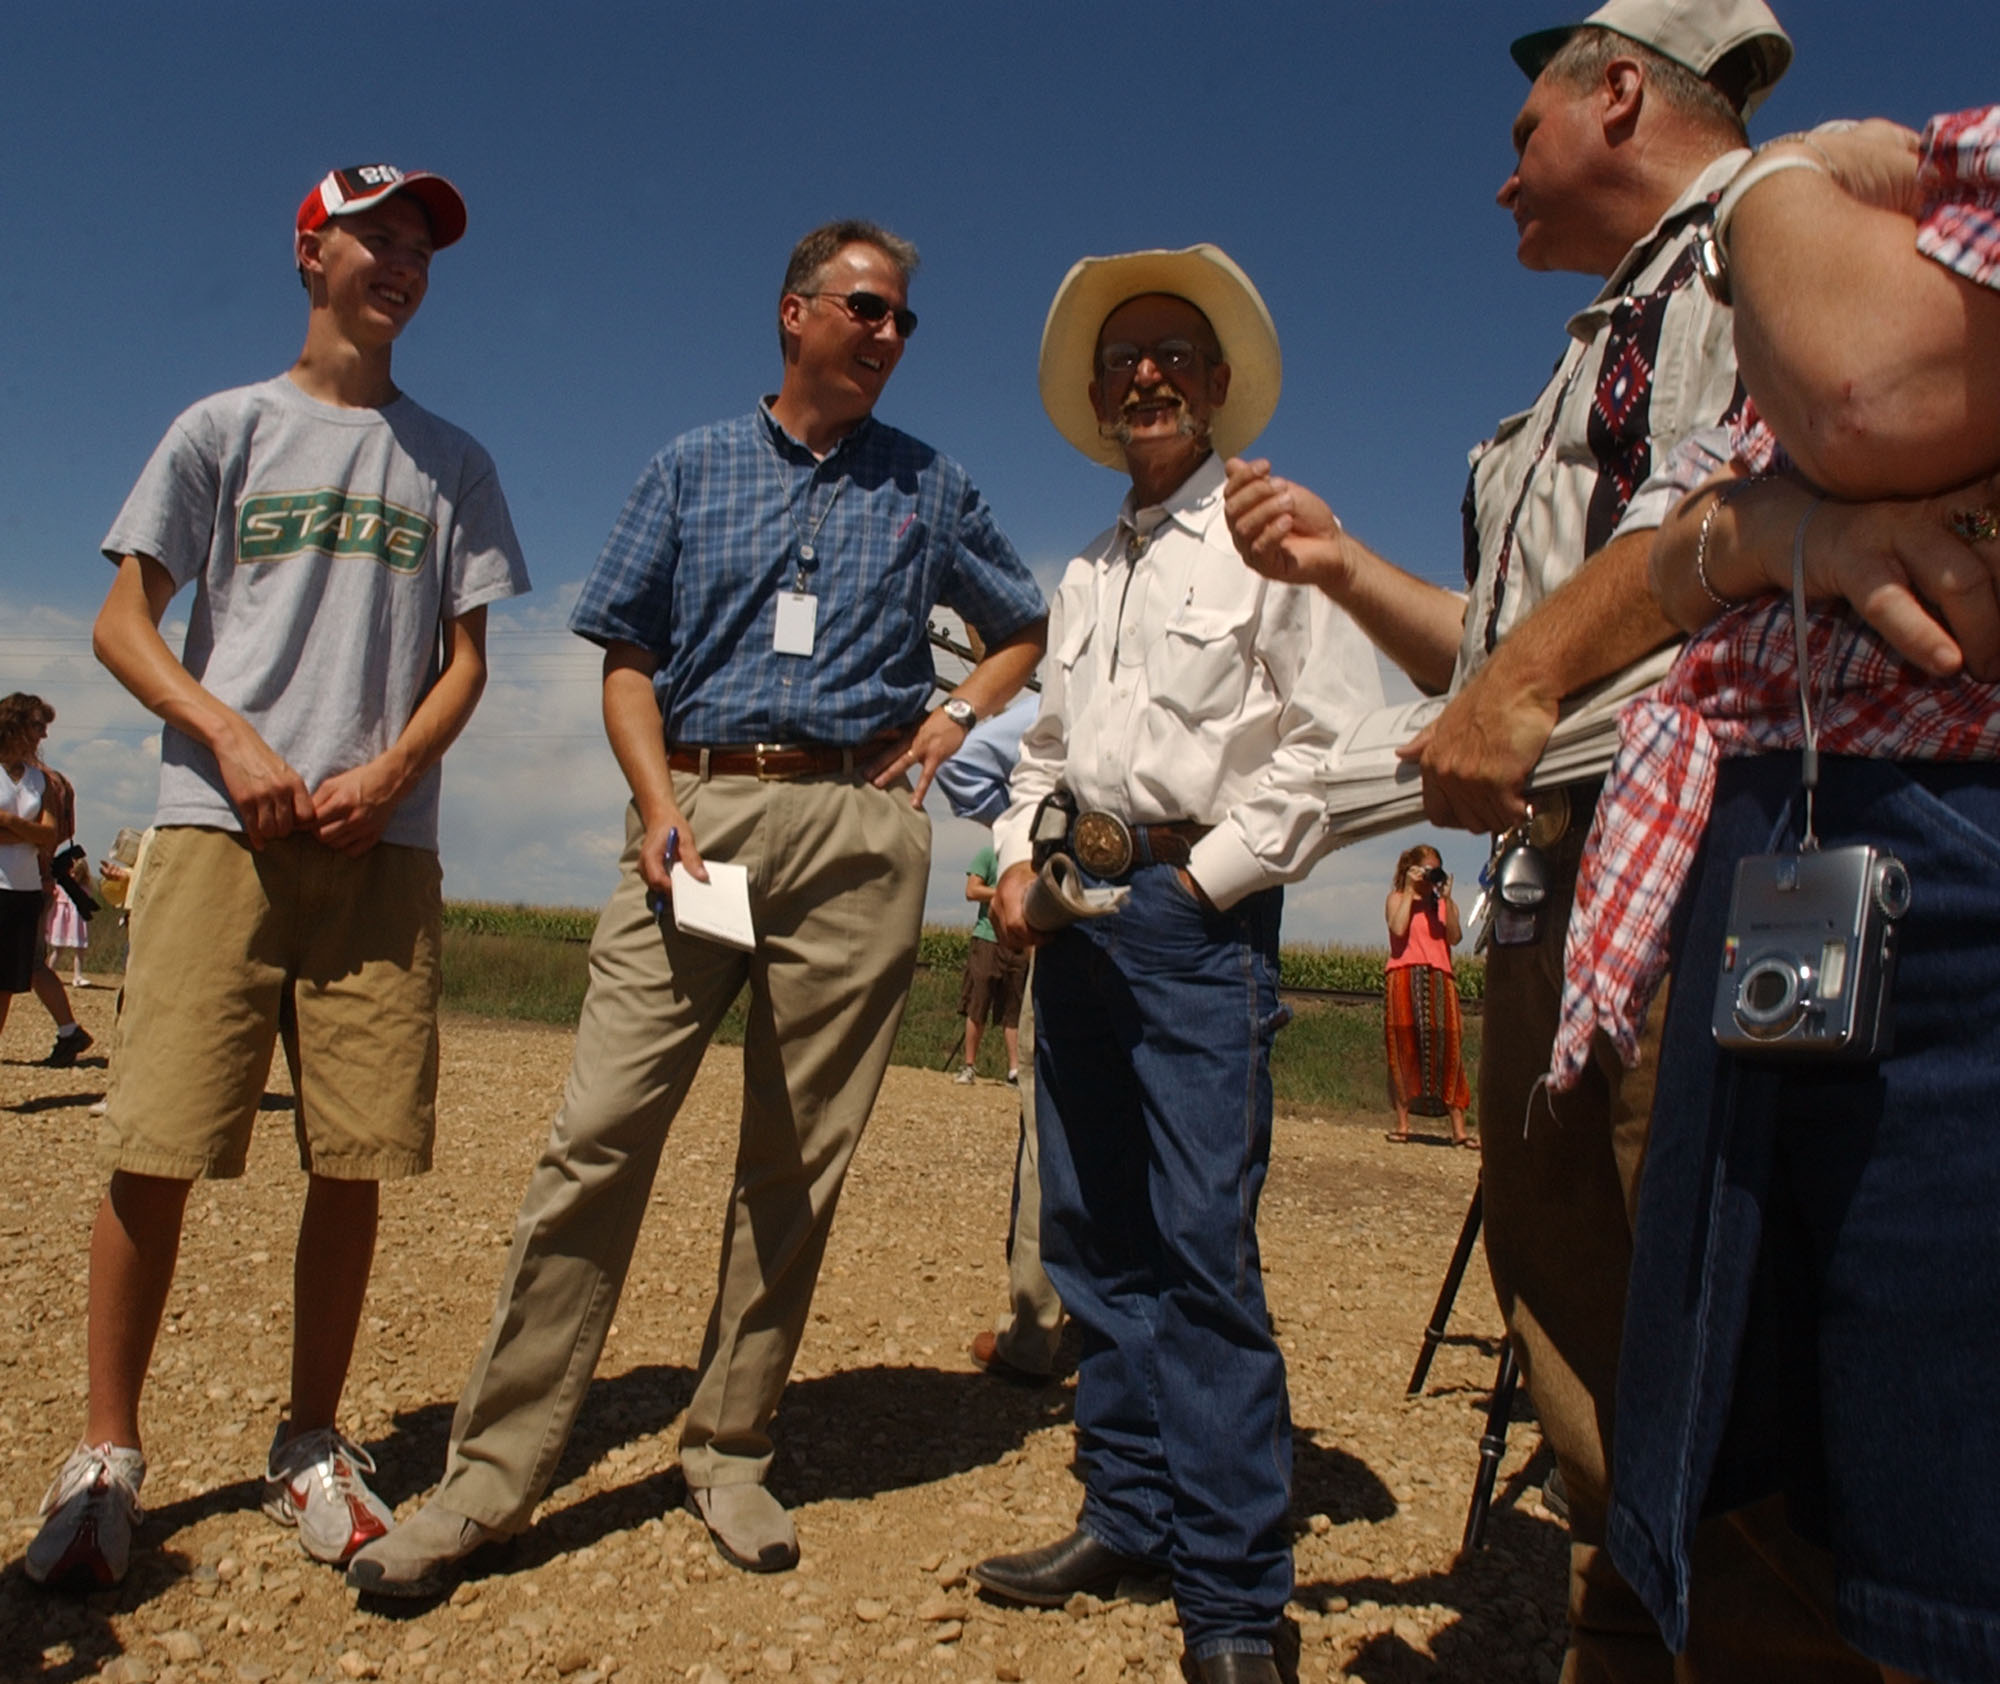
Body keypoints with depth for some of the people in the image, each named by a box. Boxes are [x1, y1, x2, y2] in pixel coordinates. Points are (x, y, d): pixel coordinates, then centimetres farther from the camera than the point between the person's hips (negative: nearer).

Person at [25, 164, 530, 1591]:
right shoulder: (225, 428, 14)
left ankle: (313, 1446, 15)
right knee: (156, 1148, -5)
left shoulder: (452, 460, 18)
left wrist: (388, 773, -5)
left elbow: (466, 660, 13)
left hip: (383, 842, 2)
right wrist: (232, 736, -9)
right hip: (219, 829, -1)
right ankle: (108, 1455, 10)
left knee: (355, 1159, 0)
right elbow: (122, 625, 9)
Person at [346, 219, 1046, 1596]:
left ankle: (732, 1454, 17)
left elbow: (1029, 628, 25)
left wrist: (955, 716, 6)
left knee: (798, 1160, 3)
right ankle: (496, 1470, 4)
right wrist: (660, 804, -6)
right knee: (600, 1135, -6)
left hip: (857, 830, 1)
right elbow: (627, 659, 11)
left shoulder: (931, 489, 15)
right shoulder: (692, 468, 14)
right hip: (698, 809, 0)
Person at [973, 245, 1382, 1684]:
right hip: (1078, 913, 7)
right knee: (1093, 1236, 9)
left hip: (1198, 914, -7)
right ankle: (1130, 1514, 23)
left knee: (1205, 1244, -9)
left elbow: (1339, 741, -8)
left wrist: (1214, 872, -11)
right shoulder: (1088, 572, 20)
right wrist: (1022, 854, 8)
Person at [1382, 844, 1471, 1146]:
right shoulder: (1397, 898, 8)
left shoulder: (1445, 903, 16)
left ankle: (1458, 1128, -4)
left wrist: (1447, 898, -7)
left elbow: (1455, 937, -2)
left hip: (1439, 983, 2)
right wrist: (1410, 891, -8)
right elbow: (1398, 929, -12)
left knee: (1447, 1049, -4)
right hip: (1404, 980, -2)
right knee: (1404, 1049, -1)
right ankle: (1402, 1123, 5)